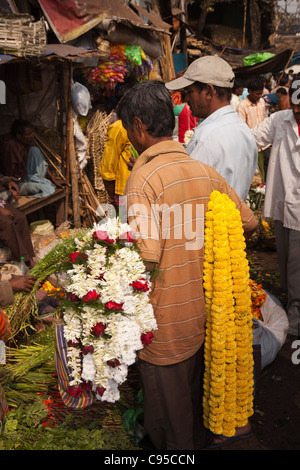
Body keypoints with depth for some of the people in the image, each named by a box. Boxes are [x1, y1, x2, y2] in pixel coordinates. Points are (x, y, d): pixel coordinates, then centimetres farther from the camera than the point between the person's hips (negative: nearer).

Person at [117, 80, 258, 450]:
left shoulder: (144, 177, -21)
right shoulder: (207, 173, -1)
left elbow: (146, 257, -29)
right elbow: (249, 223, 7)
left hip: (165, 326, -6)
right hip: (203, 317, 7)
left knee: (168, 423, 15)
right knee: (193, 402, 28)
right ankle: (195, 441, 49)